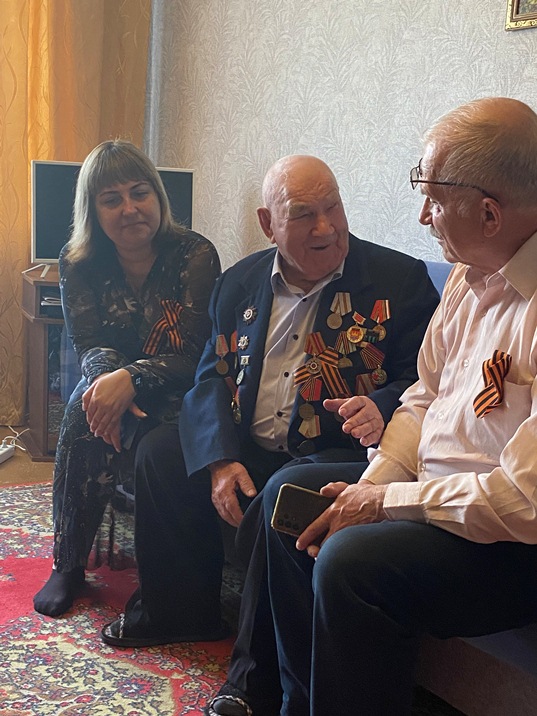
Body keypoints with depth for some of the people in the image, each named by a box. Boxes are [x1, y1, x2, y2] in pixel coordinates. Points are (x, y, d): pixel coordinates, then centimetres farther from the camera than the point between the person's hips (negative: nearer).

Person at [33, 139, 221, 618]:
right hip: (115, 385, 3)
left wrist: (130, 380, -40)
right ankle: (69, 564, -18)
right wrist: (107, 380, -35)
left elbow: (191, 356, -20)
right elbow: (91, 345, -9)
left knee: (156, 449, -35)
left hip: (177, 398, -3)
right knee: (89, 407, -32)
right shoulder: (79, 264, -3)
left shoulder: (196, 255, -14)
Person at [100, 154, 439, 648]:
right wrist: (221, 460, -11)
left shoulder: (401, 281, -2)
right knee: (163, 458, -13)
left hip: (336, 455, -5)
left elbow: (422, 382, -5)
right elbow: (212, 377, 6)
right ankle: (179, 611, 10)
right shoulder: (241, 282, 11)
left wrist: (381, 407, -29)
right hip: (244, 453, 5)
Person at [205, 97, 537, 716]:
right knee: (287, 491, 11)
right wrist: (370, 486, -4)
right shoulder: (469, 273, 3)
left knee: (353, 560, -30)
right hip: (433, 484, 10)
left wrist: (384, 502, -18)